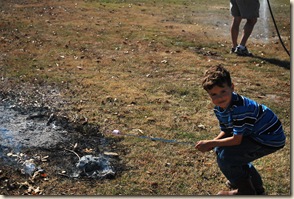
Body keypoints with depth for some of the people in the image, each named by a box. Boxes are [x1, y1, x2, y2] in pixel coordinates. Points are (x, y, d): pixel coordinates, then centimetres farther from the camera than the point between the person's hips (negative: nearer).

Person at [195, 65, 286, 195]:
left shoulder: (239, 107, -31)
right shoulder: (219, 108, -3)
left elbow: (236, 139, -26)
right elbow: (226, 131, 6)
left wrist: (211, 143, -16)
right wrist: (211, 143, -13)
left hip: (270, 140, -10)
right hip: (255, 133, 10)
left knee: (224, 156, -16)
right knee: (221, 149, 15)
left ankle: (246, 191, 8)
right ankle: (255, 183, 30)